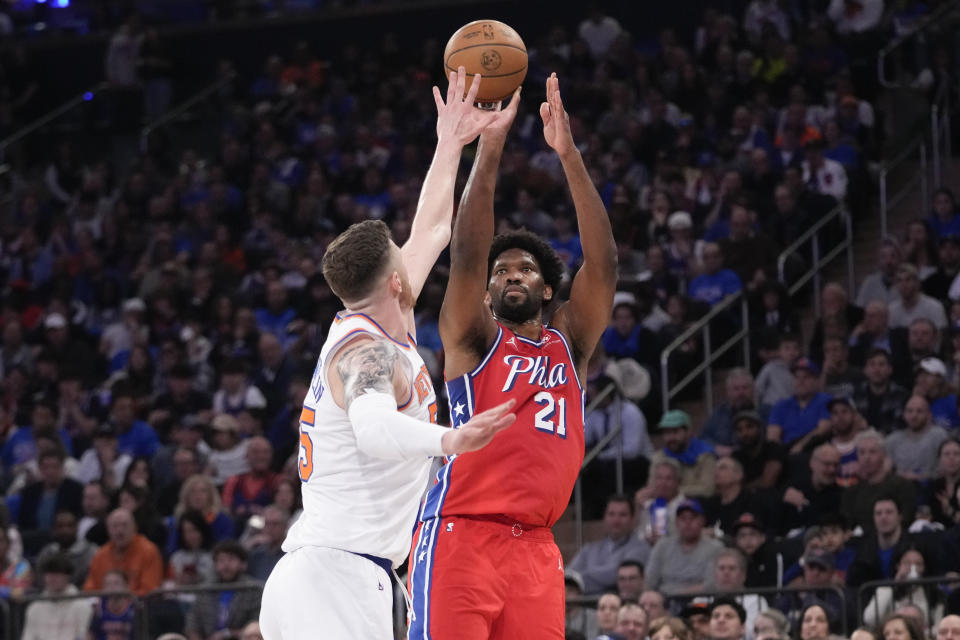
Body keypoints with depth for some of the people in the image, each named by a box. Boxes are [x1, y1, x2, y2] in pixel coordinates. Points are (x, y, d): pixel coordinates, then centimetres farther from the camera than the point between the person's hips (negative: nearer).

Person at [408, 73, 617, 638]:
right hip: (461, 536, -4)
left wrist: (569, 154, -5)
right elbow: (467, 253, -6)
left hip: (535, 549, 4)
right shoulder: (473, 340, 9)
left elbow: (603, 263, 4)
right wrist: (490, 147, -14)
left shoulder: (571, 343, 17)